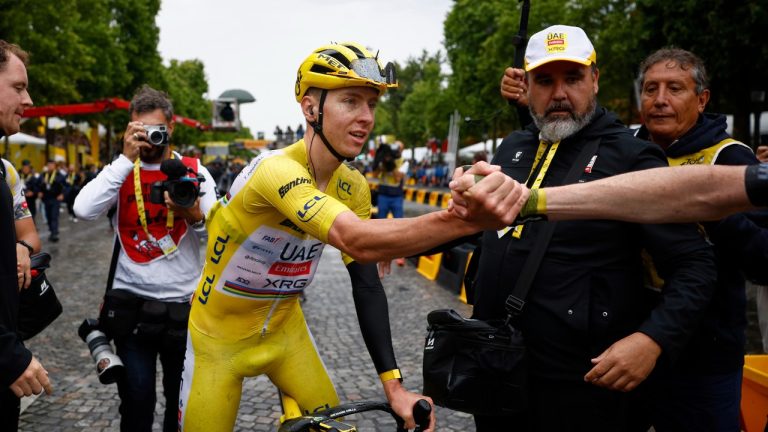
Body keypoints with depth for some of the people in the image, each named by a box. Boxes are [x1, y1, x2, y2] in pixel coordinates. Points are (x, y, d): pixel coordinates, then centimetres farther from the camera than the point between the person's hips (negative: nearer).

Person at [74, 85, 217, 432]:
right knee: (137, 399, -1)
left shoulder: (195, 172, 1)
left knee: (184, 398, 13)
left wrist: (196, 217, -24)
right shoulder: (120, 170, 1)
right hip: (132, 301, -1)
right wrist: (127, 158, -17)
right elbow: (84, 210, -19)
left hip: (185, 303, 1)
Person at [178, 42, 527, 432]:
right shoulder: (276, 169, -31)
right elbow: (356, 241, -47)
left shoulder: (353, 188, -7)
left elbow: (366, 283, -11)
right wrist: (465, 219, -60)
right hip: (220, 334, -5)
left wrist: (393, 383, -20)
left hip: (284, 330, 6)